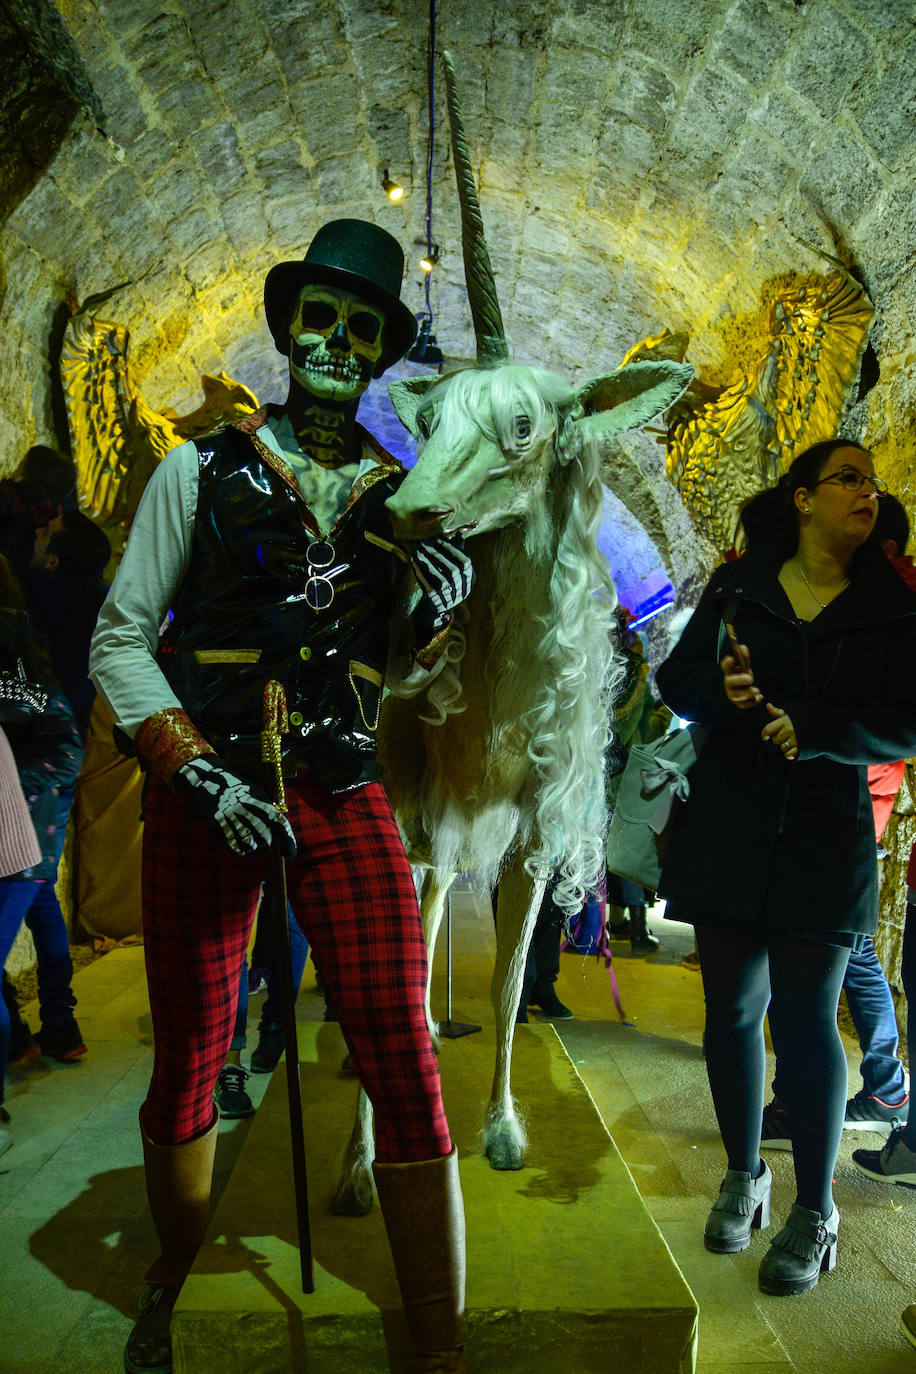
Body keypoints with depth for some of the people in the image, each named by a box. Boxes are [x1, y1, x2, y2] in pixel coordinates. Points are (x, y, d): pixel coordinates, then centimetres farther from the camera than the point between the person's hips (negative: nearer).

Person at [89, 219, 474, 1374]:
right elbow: (120, 639, 1)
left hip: (345, 799, 1)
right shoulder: (201, 470, 4)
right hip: (203, 794, -1)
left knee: (403, 1065, -5)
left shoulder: (408, 498, 10)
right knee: (189, 1064, 10)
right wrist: (200, 771, -12)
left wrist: (437, 615, -6)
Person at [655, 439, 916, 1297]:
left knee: (806, 1018, -1)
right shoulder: (737, 587, 5)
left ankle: (816, 1214, 17)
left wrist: (808, 725, -22)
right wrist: (723, 692, -19)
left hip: (825, 840, -1)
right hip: (726, 832, 2)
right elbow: (677, 680, 3)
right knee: (732, 1008, 9)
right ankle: (744, 1175, 30)